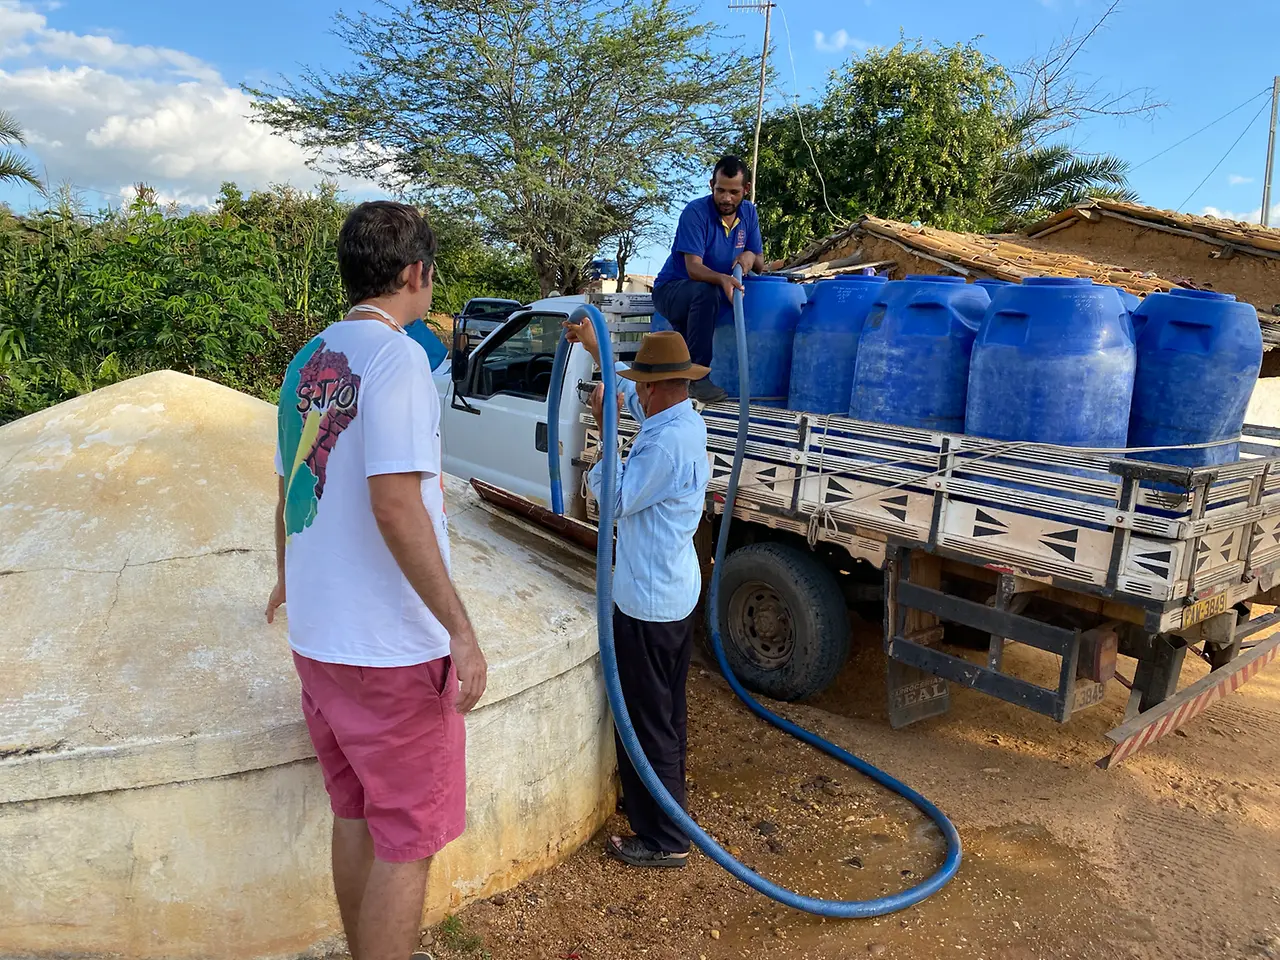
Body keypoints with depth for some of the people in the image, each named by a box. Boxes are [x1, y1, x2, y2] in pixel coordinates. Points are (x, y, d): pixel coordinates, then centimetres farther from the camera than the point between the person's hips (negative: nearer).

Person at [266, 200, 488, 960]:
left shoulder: (309, 361, 9)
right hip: (391, 645, -8)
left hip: (316, 634, 9)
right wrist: (461, 631, -21)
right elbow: (394, 504, -24)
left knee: (356, 816, 22)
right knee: (408, 842, 7)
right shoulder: (397, 357, -16)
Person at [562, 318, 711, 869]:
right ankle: (665, 800, 42)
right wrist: (593, 346, 27)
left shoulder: (666, 441, -25)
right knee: (667, 710, 23)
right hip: (677, 592, 10)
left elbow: (616, 499, -19)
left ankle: (663, 840, 15)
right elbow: (626, 392, 23)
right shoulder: (685, 420, 6)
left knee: (648, 719, 2)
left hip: (648, 602, -10)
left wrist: (604, 429, -15)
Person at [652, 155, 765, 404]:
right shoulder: (696, 212, -20)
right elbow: (693, 268, -29)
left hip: (719, 291, 7)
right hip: (671, 289, -7)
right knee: (705, 291, -36)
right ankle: (697, 377, -31)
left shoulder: (748, 212, -1)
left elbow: (760, 264, 0)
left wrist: (751, 256, -25)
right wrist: (722, 279, -50)